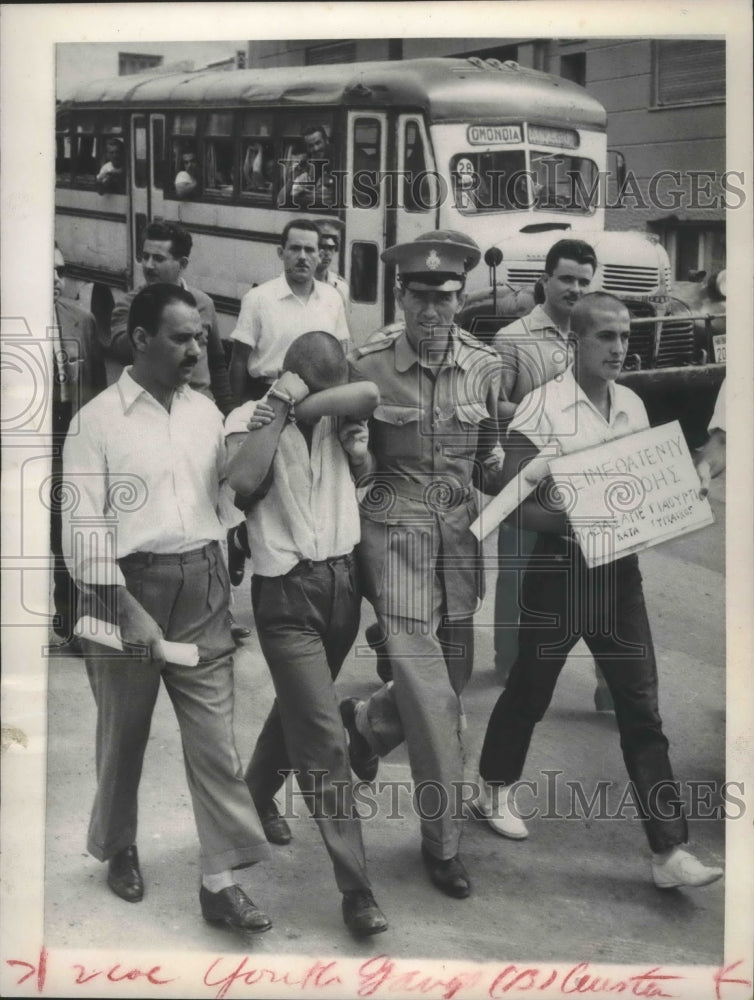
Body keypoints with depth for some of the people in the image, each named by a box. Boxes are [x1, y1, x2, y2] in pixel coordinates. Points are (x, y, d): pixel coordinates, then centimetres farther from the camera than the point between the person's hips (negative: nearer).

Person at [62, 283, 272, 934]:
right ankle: (119, 849, 34)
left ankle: (221, 880, 6)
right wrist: (128, 610, -18)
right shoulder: (98, 421, -7)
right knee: (124, 733, 12)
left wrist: (224, 582, 5)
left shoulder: (206, 412, 7)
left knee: (214, 736, 0)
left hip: (202, 586, 3)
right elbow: (84, 527, -11)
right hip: (128, 586, -3)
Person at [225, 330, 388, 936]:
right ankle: (357, 890, -4)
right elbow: (242, 481, -24)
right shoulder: (250, 419, -5)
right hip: (287, 591, -5)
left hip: (343, 580, 6)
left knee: (300, 710, 24)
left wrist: (307, 404, -12)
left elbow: (369, 395, -14)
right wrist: (280, 408, -17)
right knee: (325, 741, -8)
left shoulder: (335, 417, 7)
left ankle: (259, 793, 52)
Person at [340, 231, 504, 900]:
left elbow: (488, 460, 12)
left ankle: (368, 721, 45)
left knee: (454, 672, 11)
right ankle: (444, 838, 7)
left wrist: (516, 476, -5)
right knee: (429, 688, -7)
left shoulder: (484, 366, 2)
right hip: (394, 528, -4)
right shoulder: (368, 367, -7)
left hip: (460, 531, 4)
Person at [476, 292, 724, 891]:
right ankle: (497, 786, 41)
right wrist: (567, 521, -26)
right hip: (559, 570, -4)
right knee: (530, 692, 14)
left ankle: (670, 850, 3)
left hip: (620, 571, 4)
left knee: (642, 711, 1)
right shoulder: (542, 409, -11)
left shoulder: (633, 407, 6)